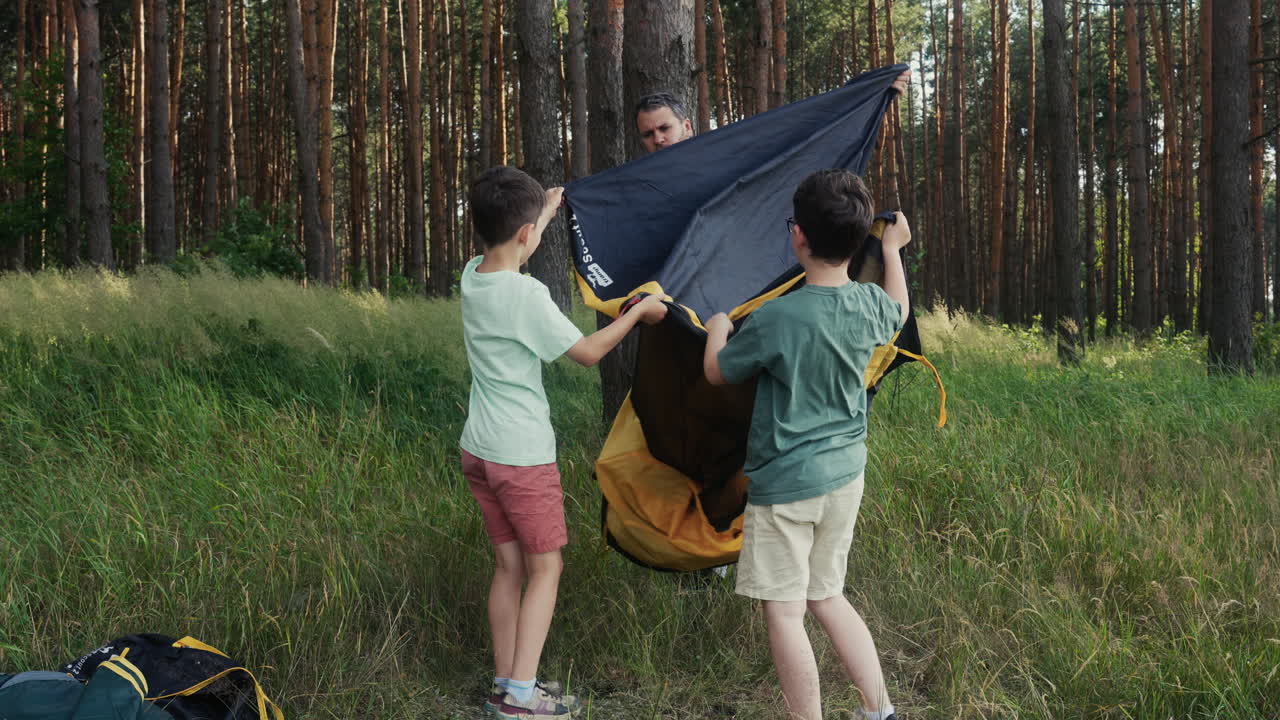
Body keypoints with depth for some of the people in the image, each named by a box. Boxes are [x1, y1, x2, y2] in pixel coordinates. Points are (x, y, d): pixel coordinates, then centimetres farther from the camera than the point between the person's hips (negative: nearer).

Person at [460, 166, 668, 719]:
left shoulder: (472, 276, 1)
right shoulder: (527, 295, -21)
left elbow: (509, 251, 27)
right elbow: (588, 352, -10)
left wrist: (544, 211, 39)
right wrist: (640, 310, 2)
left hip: (478, 449, 8)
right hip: (522, 456, -7)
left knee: (508, 564, 15)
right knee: (545, 568, 4)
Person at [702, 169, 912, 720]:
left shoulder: (777, 318, -22)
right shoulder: (870, 304, -4)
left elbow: (717, 373, -4)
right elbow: (898, 312, 24)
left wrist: (718, 328, 16)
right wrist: (893, 251, 38)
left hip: (784, 484, -7)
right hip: (845, 473, 7)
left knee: (784, 613, 3)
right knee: (827, 597, 20)